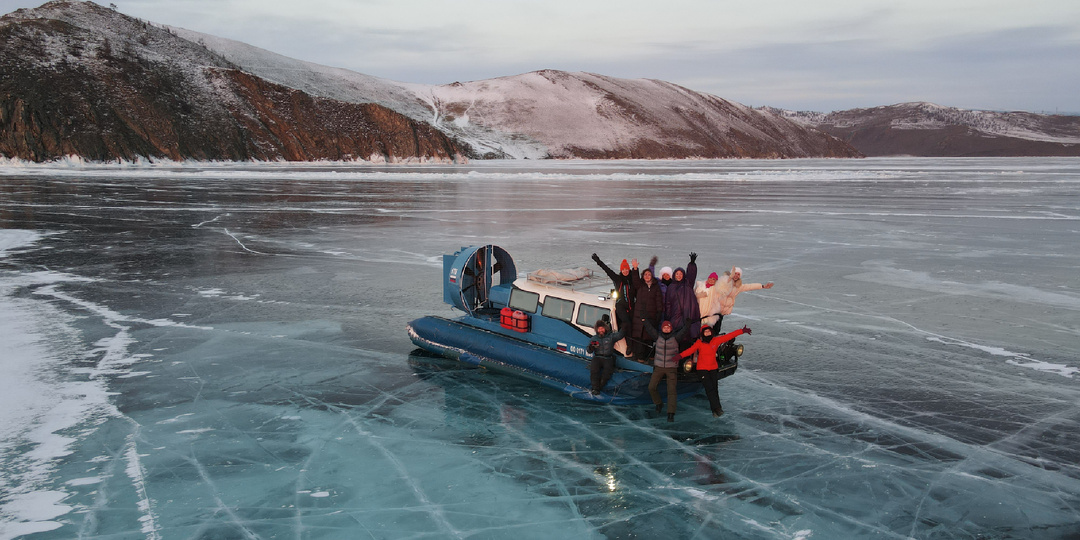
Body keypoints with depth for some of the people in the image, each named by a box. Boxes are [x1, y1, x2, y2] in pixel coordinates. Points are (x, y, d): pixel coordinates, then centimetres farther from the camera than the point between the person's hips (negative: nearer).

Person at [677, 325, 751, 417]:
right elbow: (690, 350, -23)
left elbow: (729, 336, -2)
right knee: (709, 389, -12)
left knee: (714, 388, 6)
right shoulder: (699, 343, -10)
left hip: (713, 368, 3)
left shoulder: (716, 340, -3)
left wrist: (742, 331, -3)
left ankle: (715, 409, 17)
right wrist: (680, 356, -39)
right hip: (702, 369, -3)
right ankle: (717, 408, -9)